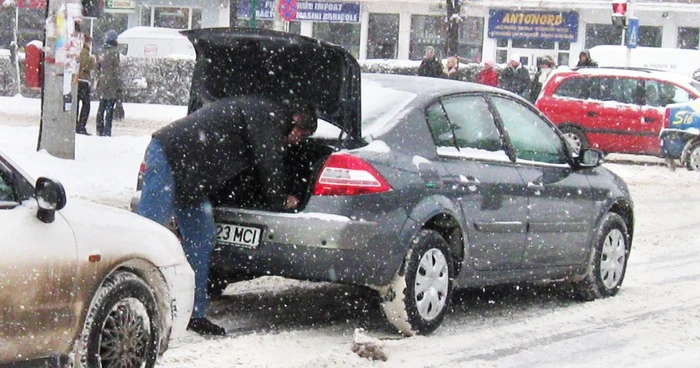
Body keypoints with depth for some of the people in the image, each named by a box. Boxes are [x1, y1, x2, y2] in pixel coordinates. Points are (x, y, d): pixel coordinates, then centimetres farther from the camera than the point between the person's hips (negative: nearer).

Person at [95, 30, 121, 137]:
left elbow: (98, 67, 14)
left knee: (101, 107, 13)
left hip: (101, 82, 6)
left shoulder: (101, 52, 9)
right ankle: (107, 130, -8)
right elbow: (116, 69, -12)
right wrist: (118, 85, -9)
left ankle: (100, 130, 16)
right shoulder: (114, 52, -10)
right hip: (111, 83, -6)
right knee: (110, 107, -4)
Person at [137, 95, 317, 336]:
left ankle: (194, 313, 11)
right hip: (169, 156, -11)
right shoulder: (268, 114, -9)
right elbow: (268, 161, -11)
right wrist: (280, 200, 2)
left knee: (201, 241, 8)